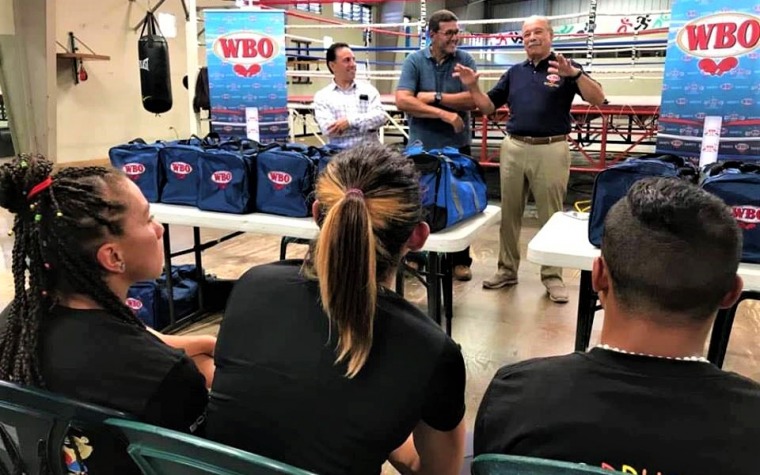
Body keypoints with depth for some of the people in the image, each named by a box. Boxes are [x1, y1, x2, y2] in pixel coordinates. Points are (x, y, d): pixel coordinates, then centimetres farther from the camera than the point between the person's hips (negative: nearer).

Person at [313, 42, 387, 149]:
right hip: (341, 152, -2)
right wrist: (367, 124, -7)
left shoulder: (368, 89, 13)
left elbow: (380, 116, -1)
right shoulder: (322, 96, 7)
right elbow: (328, 129, -7)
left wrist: (350, 121, -12)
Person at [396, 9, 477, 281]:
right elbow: (402, 101, -16)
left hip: (457, 145, 1)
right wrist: (444, 113, -21)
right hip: (422, 145, 0)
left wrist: (435, 97, -14)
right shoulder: (414, 61, -2)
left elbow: (472, 99, -11)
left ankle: (460, 260, 20)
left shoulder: (465, 61, 2)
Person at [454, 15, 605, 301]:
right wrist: (472, 87, -4)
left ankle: (552, 275, 13)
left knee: (551, 215, 3)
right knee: (509, 213, 10)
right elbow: (488, 106, 14)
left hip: (551, 150, -4)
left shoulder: (567, 68, 0)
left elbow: (598, 100, -12)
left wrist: (575, 73, -27)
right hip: (513, 148, 4)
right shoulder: (515, 72, 13)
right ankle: (507, 269, 22)